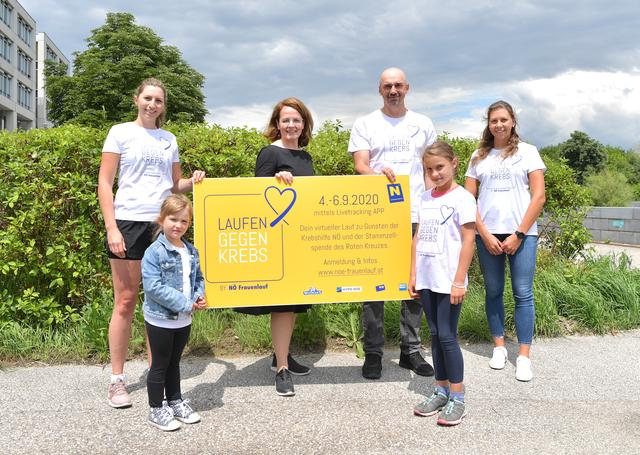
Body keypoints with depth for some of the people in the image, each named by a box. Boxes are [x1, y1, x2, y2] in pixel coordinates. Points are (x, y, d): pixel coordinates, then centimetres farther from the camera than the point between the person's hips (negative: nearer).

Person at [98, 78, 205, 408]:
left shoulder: (168, 139, 14)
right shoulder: (121, 133, 2)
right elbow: (104, 184, -3)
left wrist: (193, 182, -3)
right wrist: (112, 228, -12)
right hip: (129, 222, -4)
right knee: (125, 301, -1)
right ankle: (117, 380, 9)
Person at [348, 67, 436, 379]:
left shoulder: (423, 125, 14)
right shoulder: (365, 124, 6)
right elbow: (360, 165, -5)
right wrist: (378, 174, -27)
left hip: (416, 216, 2)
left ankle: (411, 350, 17)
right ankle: (373, 353, 10)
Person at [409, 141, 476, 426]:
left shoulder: (462, 197, -7)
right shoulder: (425, 198, 11)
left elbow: (468, 241, -11)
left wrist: (459, 281, -14)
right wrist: (413, 275, 9)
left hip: (449, 281, -6)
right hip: (427, 280, 6)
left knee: (447, 336, -3)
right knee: (435, 335, 12)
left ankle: (457, 398, 8)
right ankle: (441, 390, 22)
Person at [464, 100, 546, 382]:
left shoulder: (527, 152, 4)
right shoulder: (479, 156, 10)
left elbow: (539, 196, -2)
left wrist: (518, 234, -8)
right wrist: (485, 234, -5)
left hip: (522, 234, -2)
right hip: (488, 234, 2)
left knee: (523, 293, -4)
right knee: (493, 292, 8)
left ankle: (524, 356, 2)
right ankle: (499, 346, 22)